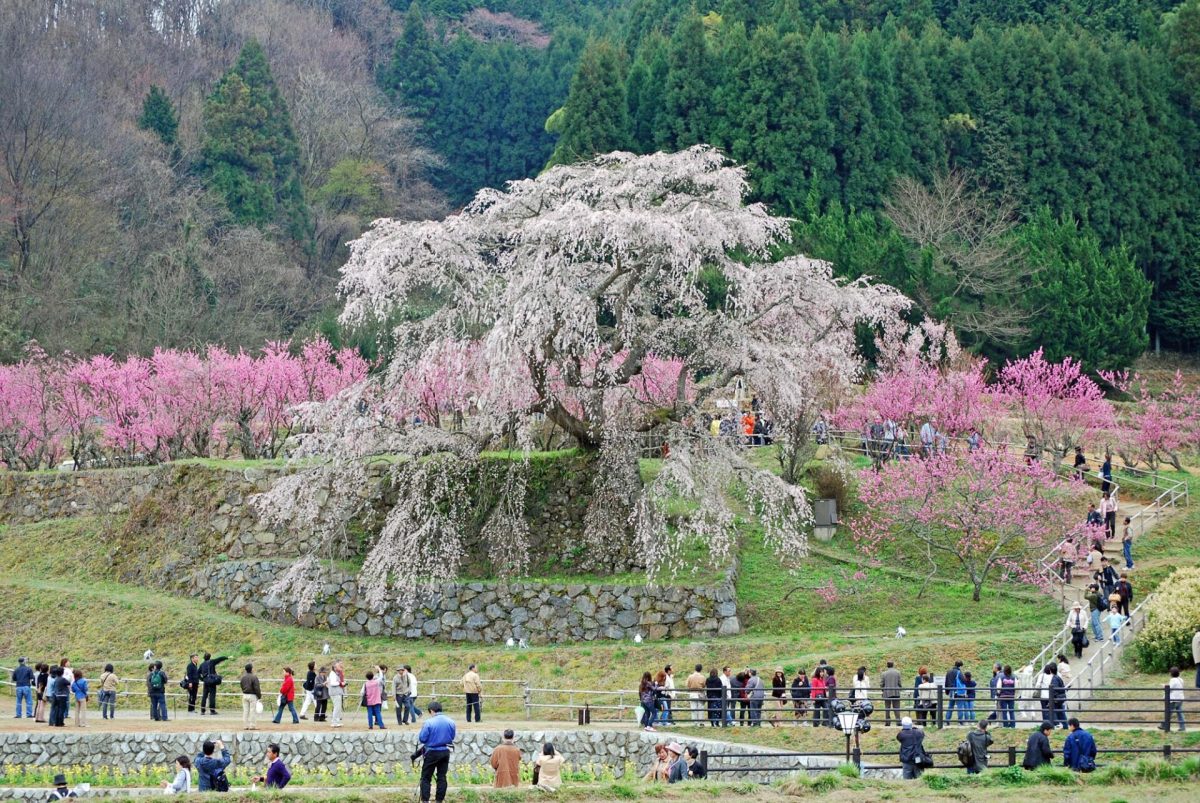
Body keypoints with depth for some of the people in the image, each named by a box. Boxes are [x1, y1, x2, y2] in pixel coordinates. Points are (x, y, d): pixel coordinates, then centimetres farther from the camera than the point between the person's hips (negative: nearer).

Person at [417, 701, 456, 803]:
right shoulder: (450, 722, -4)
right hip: (445, 752, 4)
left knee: (426, 777, 5)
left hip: (432, 752, -4)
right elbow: (453, 736, 8)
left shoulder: (429, 722, -17)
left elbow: (422, 738, -11)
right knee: (442, 777, 12)